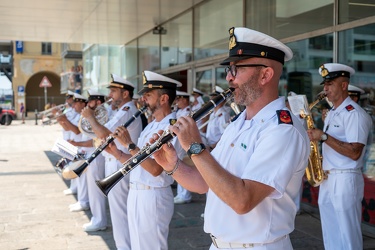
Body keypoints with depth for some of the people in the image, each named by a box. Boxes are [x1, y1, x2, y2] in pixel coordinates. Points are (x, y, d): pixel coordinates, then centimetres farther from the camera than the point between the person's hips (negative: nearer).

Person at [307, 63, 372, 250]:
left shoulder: (354, 113, -13)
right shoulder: (331, 114, 16)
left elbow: (354, 153, -21)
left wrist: (323, 137, -22)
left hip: (345, 180, -9)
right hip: (326, 178, 9)